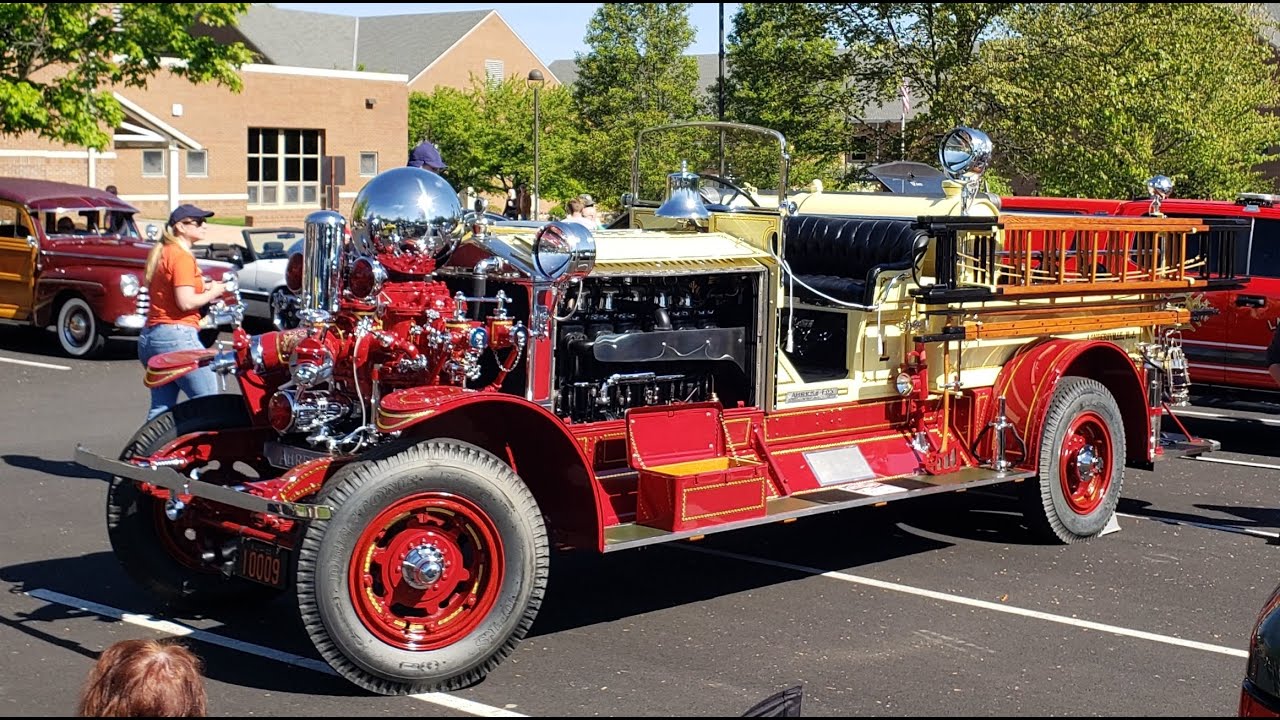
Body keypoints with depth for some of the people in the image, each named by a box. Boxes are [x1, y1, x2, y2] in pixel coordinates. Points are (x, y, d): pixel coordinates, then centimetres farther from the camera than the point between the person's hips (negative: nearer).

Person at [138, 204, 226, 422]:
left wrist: (202, 288, 15)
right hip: (176, 335, -10)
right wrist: (211, 293, -2)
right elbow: (185, 302, -18)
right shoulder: (182, 256, -11)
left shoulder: (161, 253, 18)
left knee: (161, 407, 9)